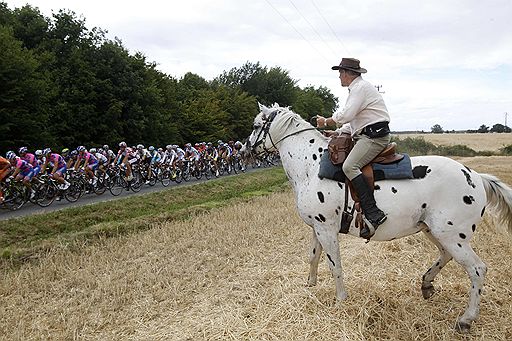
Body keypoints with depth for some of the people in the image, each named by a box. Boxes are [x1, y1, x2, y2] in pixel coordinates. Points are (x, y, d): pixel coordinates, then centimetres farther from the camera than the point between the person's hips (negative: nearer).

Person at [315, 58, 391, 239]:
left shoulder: (361, 87, -8)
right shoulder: (357, 88, 26)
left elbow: (346, 115, -19)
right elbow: (354, 120, 28)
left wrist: (326, 121, -5)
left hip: (374, 135, -11)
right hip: (367, 136, 11)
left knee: (350, 166, -27)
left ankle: (373, 214, -33)